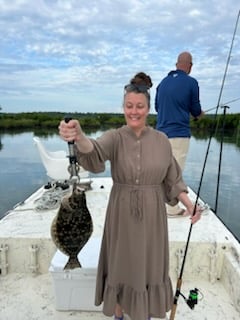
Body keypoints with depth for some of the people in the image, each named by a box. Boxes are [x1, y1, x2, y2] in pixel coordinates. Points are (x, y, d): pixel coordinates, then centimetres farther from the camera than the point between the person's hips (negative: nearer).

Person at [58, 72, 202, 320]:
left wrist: (189, 204, -7)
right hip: (122, 215, -1)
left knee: (148, 267, 16)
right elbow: (94, 153, -33)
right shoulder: (114, 138, -10)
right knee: (120, 267, 14)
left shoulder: (161, 140, -3)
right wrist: (78, 136, -55)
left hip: (152, 216, 2)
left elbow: (172, 179, 5)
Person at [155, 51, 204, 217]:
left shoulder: (163, 82, 10)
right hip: (179, 133, -6)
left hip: (161, 133, 6)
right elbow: (196, 111, -1)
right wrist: (199, 113, 21)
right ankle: (173, 209, 9)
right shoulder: (191, 82, -7)